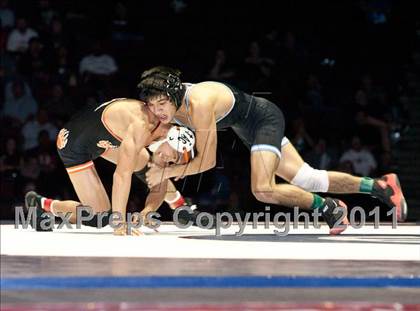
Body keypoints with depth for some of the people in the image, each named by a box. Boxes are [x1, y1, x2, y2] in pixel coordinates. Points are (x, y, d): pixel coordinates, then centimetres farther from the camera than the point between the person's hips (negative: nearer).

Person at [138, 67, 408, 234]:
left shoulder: (199, 104, -35)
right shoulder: (165, 102, -13)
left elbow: (207, 161, -29)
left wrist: (167, 172, -27)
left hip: (264, 119, -8)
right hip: (247, 128, 8)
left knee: (263, 189, -26)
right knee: (308, 180, 11)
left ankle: (328, 207, -4)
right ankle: (380, 186, 24)